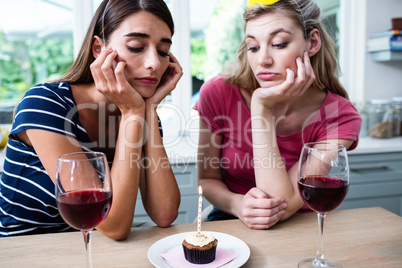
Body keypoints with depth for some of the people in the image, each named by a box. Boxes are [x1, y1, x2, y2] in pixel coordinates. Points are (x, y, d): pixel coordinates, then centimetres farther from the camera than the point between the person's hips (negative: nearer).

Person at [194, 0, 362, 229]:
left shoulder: (340, 117, -16)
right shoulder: (218, 93, -14)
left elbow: (283, 206, -23)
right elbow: (208, 179, -3)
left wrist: (261, 107, -28)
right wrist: (237, 204, -25)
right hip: (230, 226, 0)